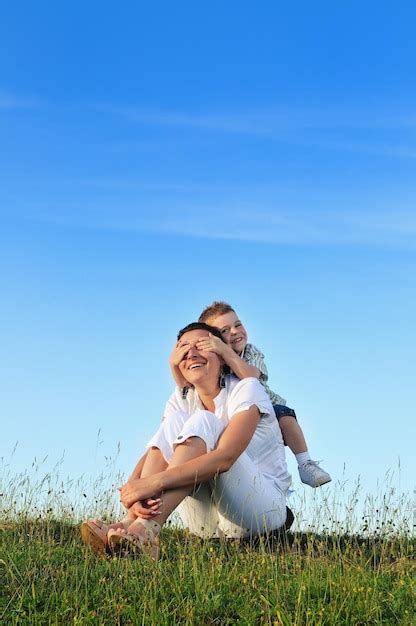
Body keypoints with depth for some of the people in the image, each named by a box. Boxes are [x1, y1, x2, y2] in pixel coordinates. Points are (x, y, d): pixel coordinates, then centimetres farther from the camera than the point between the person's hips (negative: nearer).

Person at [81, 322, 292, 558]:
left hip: (266, 506, -4)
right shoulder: (182, 399, 5)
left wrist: (157, 481, -39)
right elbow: (152, 452, -11)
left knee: (201, 422, -26)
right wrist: (132, 488, -35)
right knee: (175, 420, -17)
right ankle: (133, 522, -34)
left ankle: (145, 528, -43)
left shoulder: (247, 388, -12)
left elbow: (225, 458, -29)